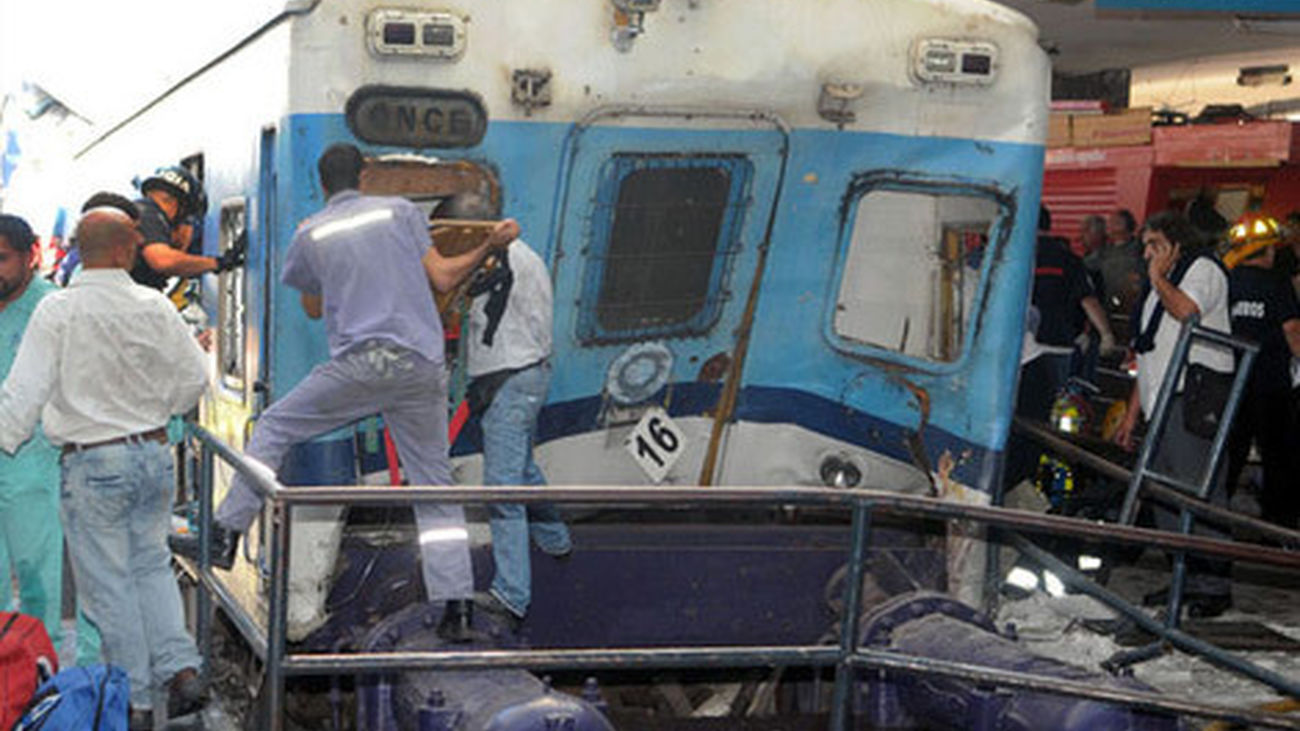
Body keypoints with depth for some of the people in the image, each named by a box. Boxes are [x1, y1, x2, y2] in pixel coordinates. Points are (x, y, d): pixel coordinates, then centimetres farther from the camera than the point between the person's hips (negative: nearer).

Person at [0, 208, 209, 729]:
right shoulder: (154, 307, -2)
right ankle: (180, 669, 8)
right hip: (154, 453, 4)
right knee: (151, 564, 20)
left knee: (109, 583, 5)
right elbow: (194, 378, 5)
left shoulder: (58, 310, -11)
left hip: (93, 464, -3)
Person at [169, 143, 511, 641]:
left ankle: (225, 536, 11)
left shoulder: (311, 234, 12)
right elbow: (442, 279, 8)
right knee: (434, 483, 7)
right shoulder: (400, 211, 11)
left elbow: (312, 308, 24)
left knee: (275, 427, 15)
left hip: (361, 362, -2)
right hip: (422, 366, 2)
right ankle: (456, 607, 2)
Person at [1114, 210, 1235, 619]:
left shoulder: (1204, 268, 3)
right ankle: (1187, 578, 10)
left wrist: (1158, 278, -4)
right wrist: (1131, 414, 23)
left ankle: (1214, 584, -11)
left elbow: (1187, 310, -21)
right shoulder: (1159, 289, 28)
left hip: (1193, 399, -9)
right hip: (1162, 405, 9)